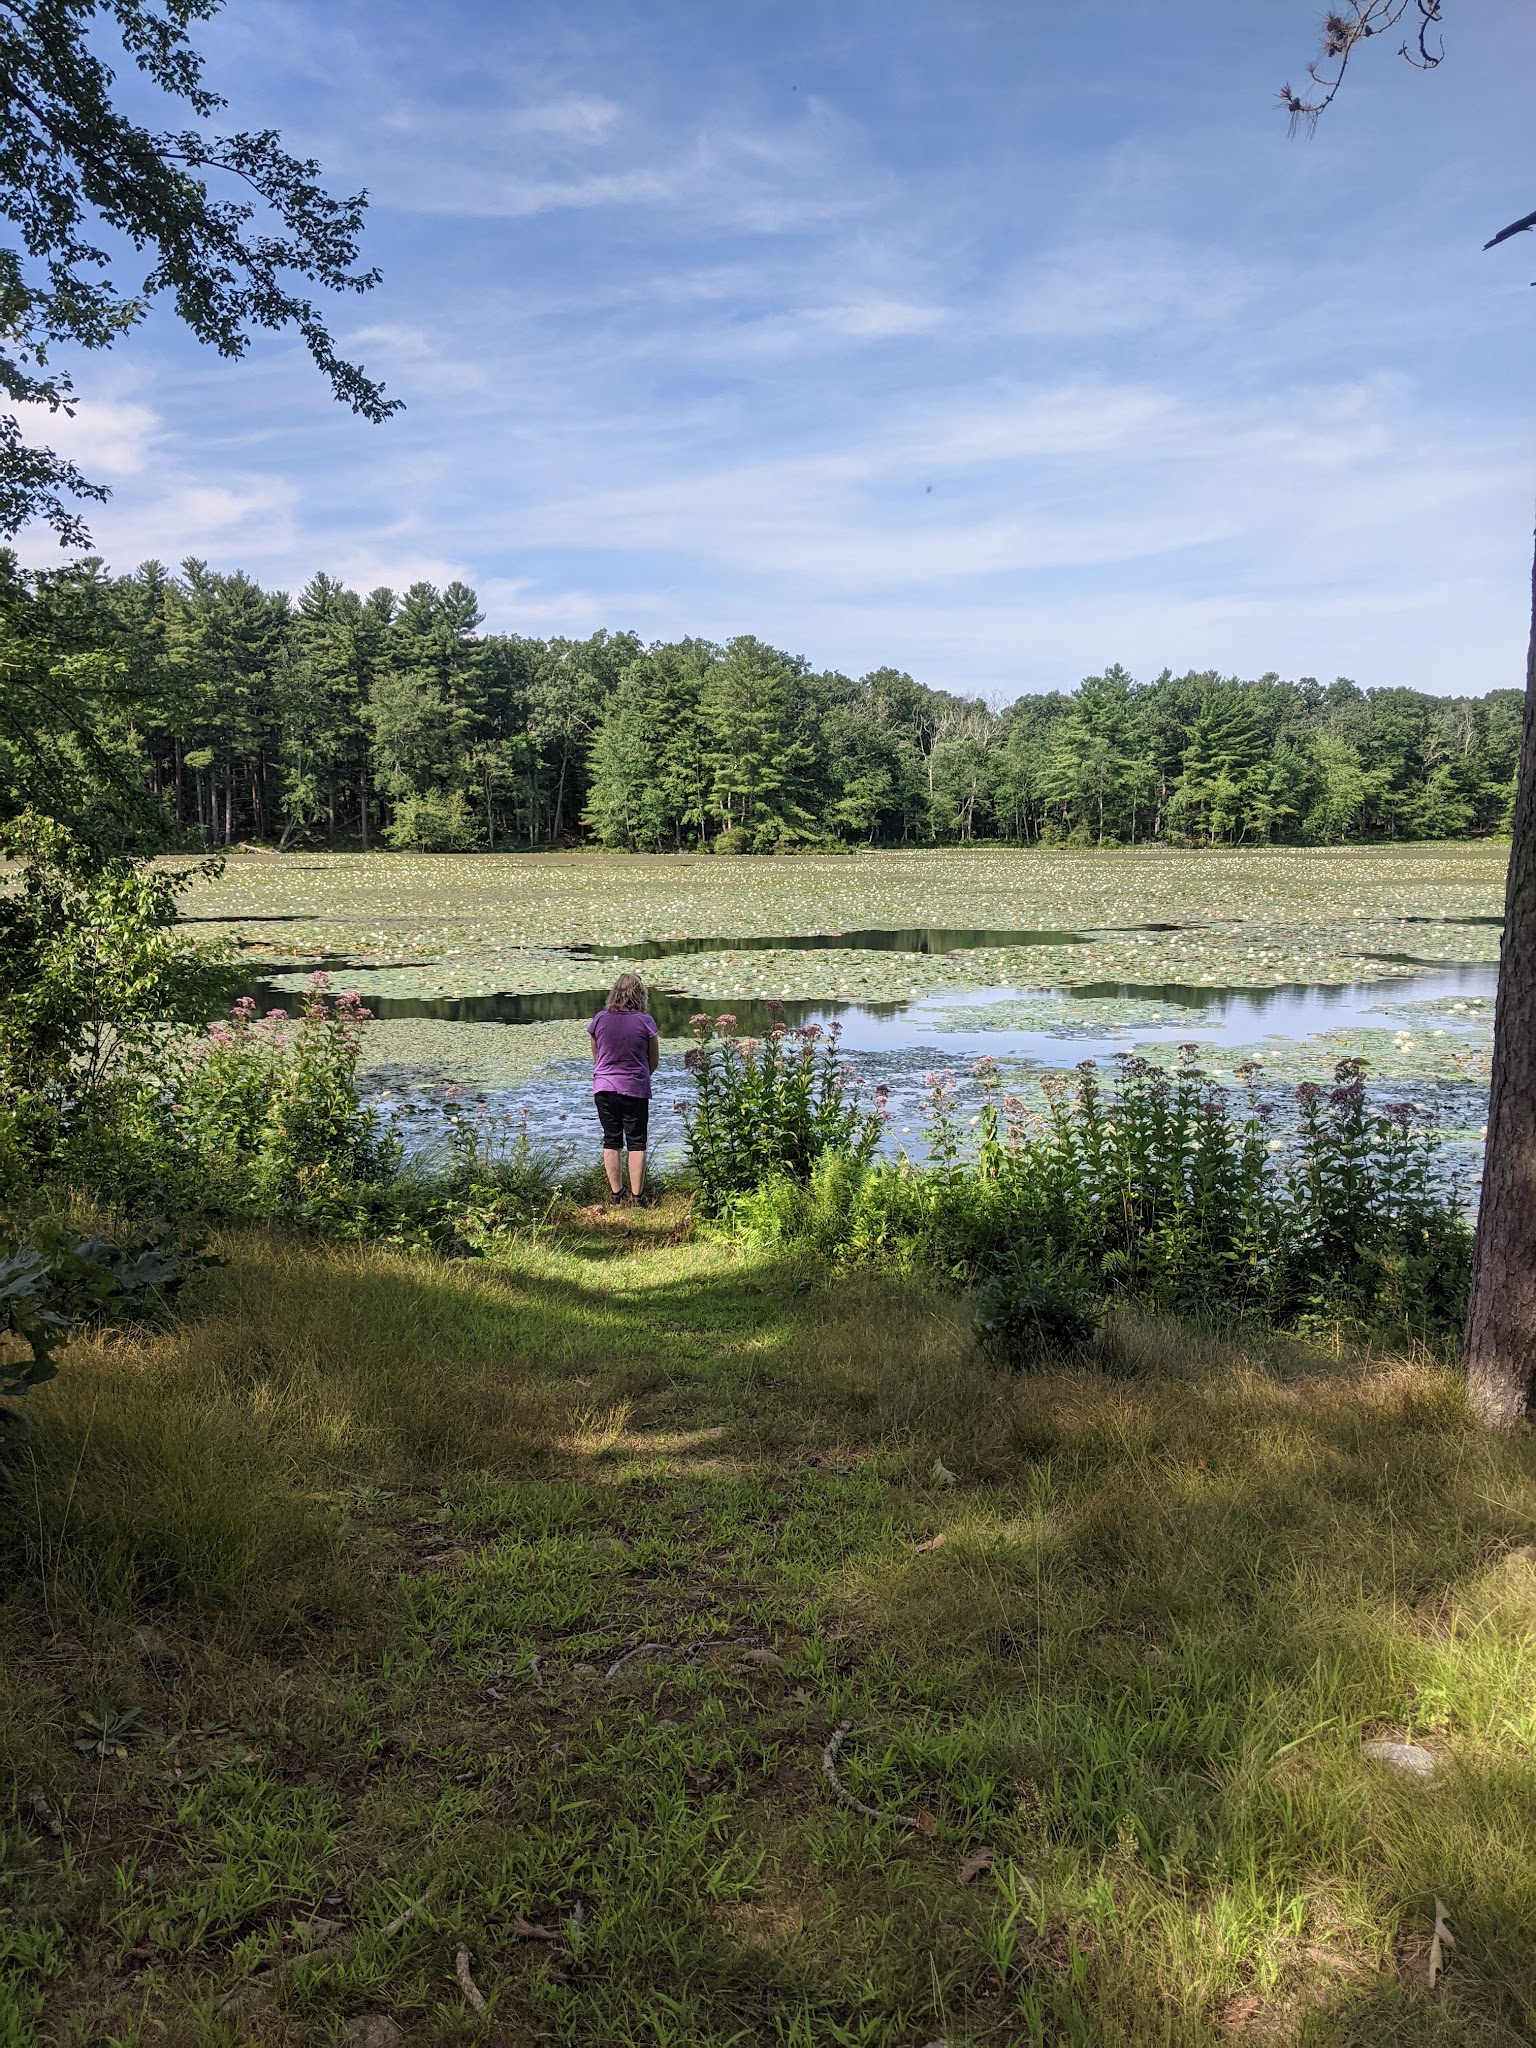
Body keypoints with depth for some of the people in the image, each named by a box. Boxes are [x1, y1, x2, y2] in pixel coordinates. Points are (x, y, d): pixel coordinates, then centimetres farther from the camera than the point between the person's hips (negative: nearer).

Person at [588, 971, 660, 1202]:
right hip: (636, 1089, -2)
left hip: (604, 1088, 2)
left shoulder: (600, 1019, -2)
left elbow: (595, 1056, 11)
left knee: (611, 1141, 12)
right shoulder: (645, 1021, -7)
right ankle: (636, 1196, 4)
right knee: (636, 1142, 5)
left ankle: (615, 1193, 15)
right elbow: (654, 1061, 2)